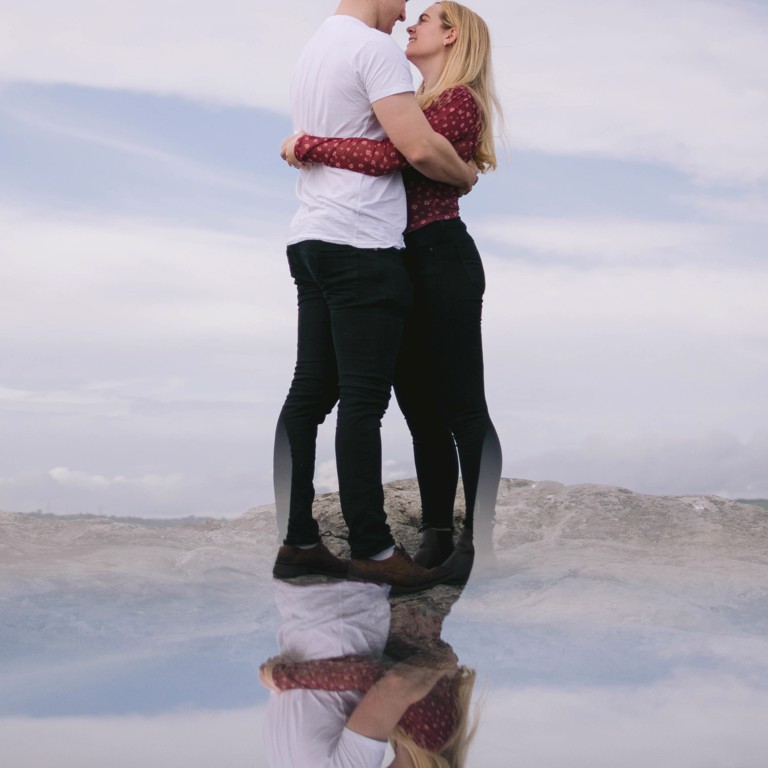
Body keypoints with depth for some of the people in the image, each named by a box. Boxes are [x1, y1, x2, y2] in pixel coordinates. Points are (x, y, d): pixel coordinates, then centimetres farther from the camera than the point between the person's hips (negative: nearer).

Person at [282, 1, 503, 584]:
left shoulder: (459, 101, -11)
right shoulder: (418, 103, 19)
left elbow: (386, 157, -22)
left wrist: (305, 145, -15)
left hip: (443, 261, -9)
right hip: (408, 261, 9)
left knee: (462, 407, -3)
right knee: (420, 405, 11)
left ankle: (481, 538, 4)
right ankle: (437, 532, 20)